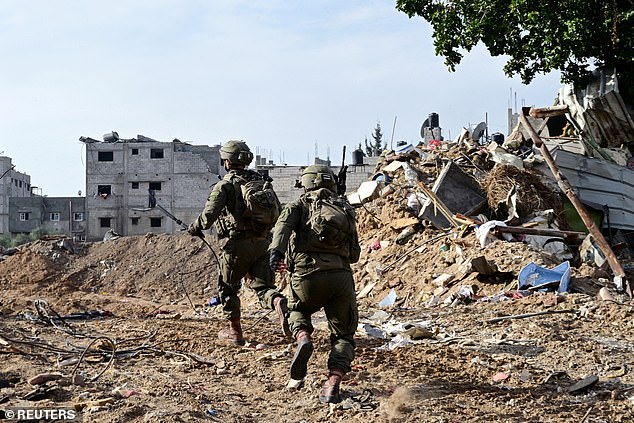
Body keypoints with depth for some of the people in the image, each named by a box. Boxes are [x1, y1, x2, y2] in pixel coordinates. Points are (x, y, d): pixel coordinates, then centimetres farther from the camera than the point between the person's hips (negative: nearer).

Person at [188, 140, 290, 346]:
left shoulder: (225, 185, -4)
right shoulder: (260, 181, 14)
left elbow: (210, 213, -15)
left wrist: (196, 227, 3)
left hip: (239, 244, -4)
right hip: (263, 242, 4)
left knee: (228, 287, 16)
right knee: (263, 286, 5)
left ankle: (234, 331, 21)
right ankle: (280, 305, -28)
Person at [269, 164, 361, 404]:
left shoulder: (300, 205, 17)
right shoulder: (345, 209, 23)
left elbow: (284, 224, -7)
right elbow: (354, 253, 23)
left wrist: (276, 252, -20)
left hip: (308, 275, -1)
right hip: (341, 276, 1)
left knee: (298, 312, 32)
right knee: (343, 336, 16)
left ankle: (303, 339, -1)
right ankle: (333, 384, -7)